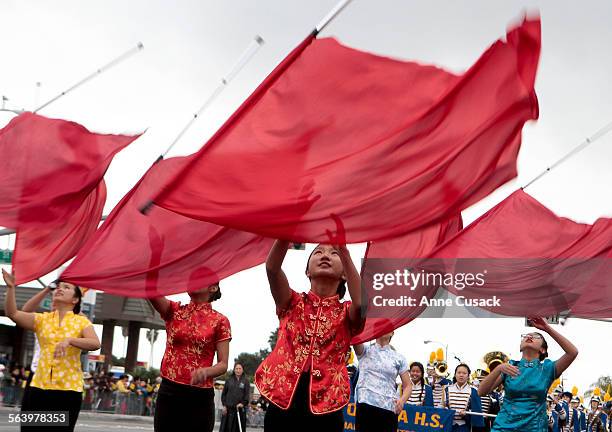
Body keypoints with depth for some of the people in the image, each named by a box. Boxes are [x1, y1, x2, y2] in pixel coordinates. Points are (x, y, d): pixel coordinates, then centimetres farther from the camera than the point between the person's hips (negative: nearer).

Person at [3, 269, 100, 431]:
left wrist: (69, 340, -29)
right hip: (39, 386, 2)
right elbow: (12, 313, -3)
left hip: (69, 388, -2)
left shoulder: (81, 321, 3)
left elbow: (95, 344, -14)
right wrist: (11, 287, -15)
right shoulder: (42, 319, 10)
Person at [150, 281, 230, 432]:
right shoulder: (174, 311, 8)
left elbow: (223, 364, -4)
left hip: (200, 396, -2)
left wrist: (205, 371, -25)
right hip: (169, 392, 2)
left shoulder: (220, 321, 1)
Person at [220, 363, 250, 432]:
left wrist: (243, 403, -17)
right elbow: (224, 393, 10)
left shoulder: (246, 381, 5)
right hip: (228, 408, 2)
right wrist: (224, 405, 1)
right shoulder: (229, 380, 9)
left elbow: (247, 394, -3)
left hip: (240, 409, -1)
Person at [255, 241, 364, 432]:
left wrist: (343, 249, -20)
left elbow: (362, 303, -16)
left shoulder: (347, 312, 8)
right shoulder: (293, 303, 11)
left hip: (325, 408, 0)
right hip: (282, 402, 1)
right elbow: (272, 267, -7)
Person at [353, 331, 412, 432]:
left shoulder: (399, 358, 12)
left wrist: (402, 400, -11)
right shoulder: (365, 351, 10)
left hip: (389, 408, 1)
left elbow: (408, 385, 10)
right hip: (365, 405, -1)